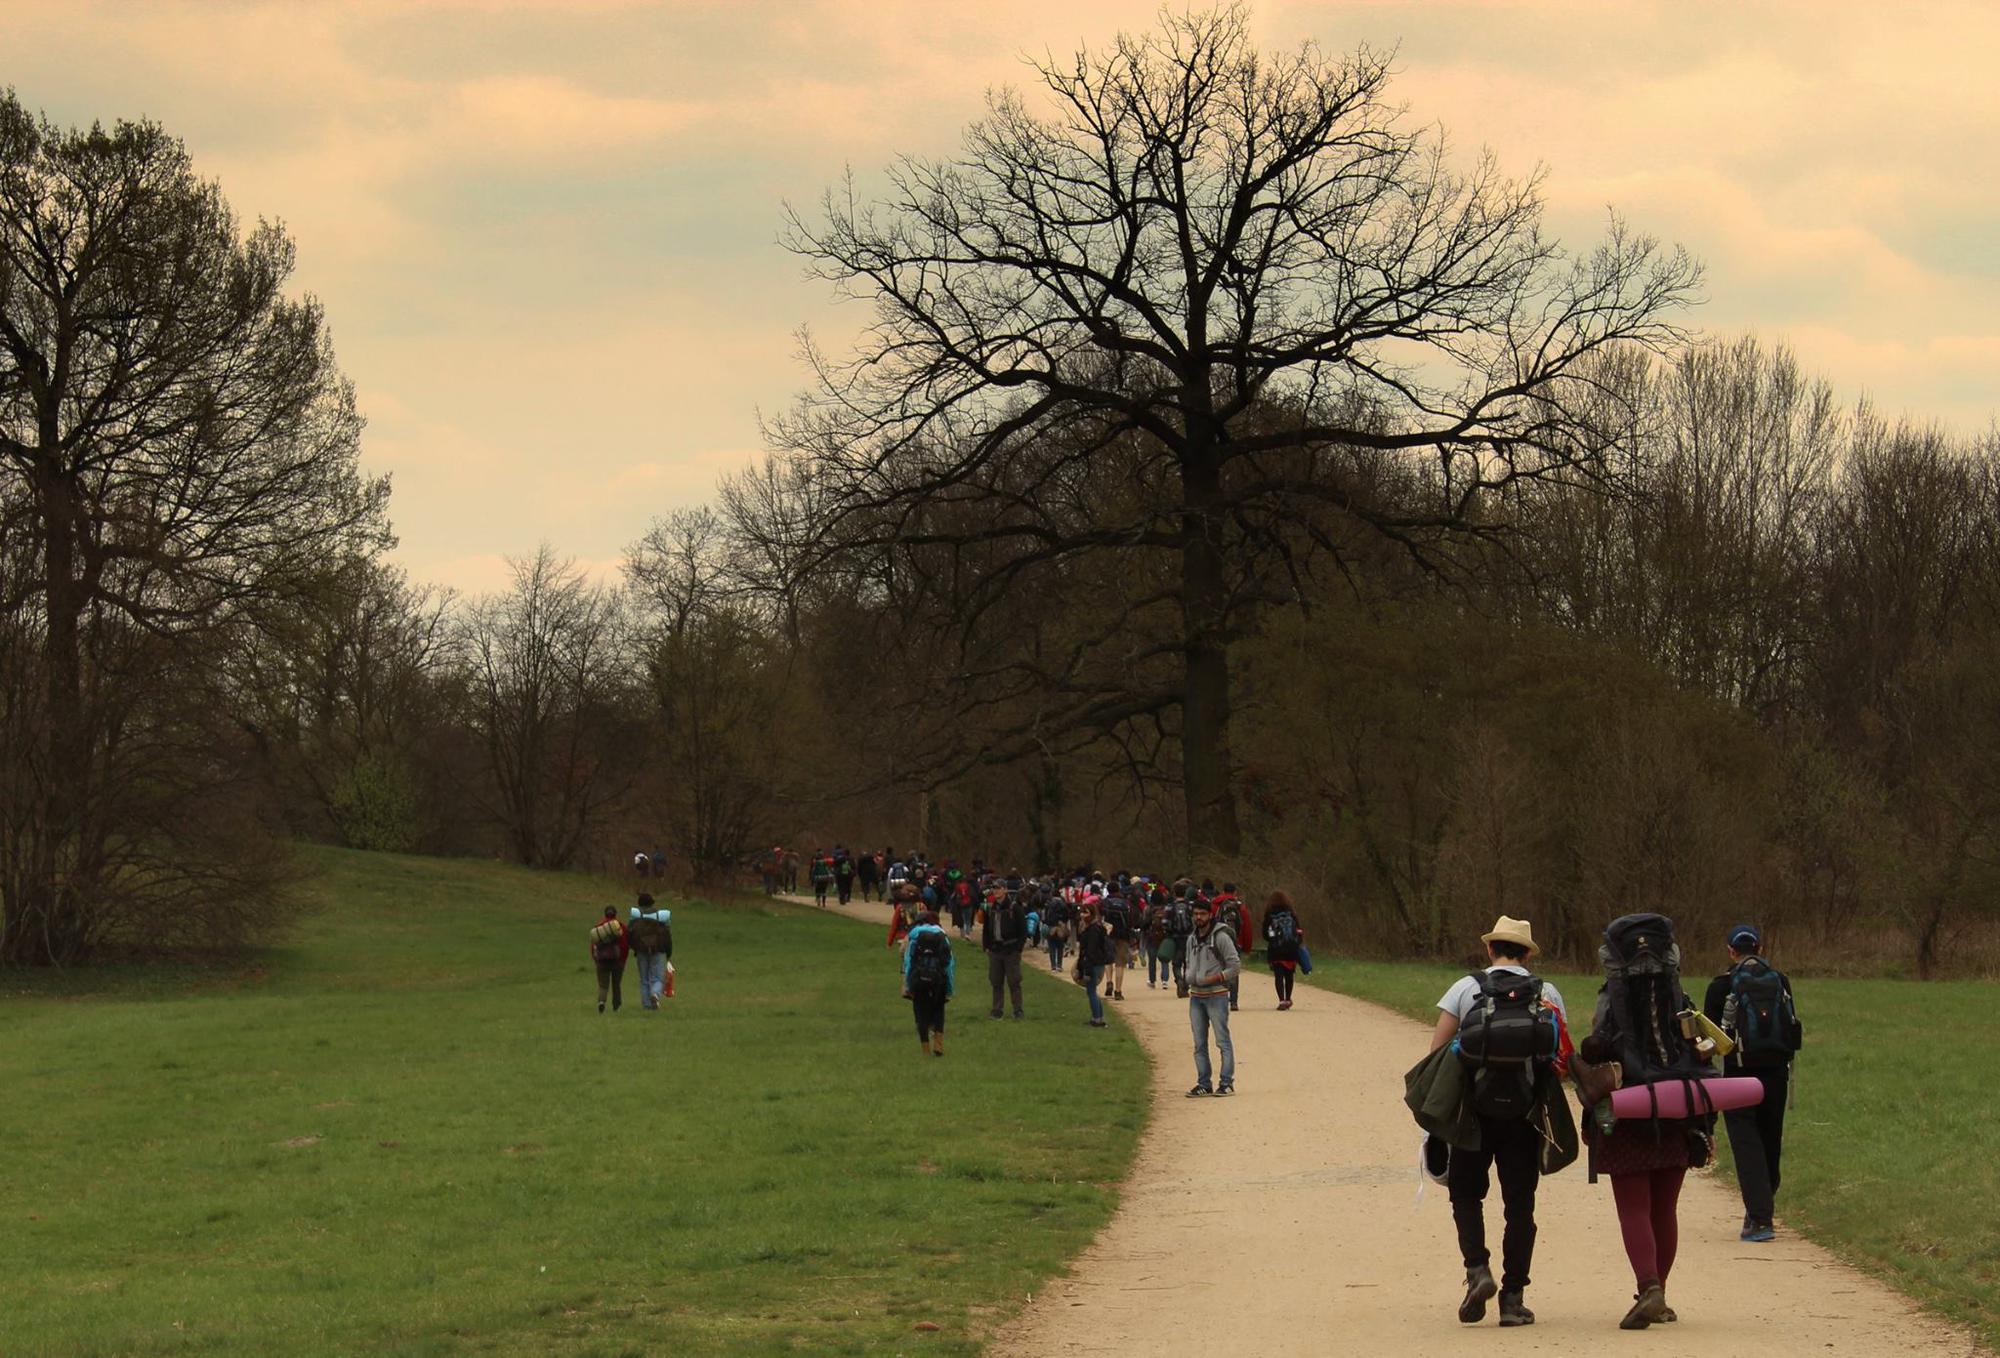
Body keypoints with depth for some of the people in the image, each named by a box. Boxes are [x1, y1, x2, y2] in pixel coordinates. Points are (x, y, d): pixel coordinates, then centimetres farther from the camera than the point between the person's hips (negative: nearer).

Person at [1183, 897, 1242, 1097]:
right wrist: (1188, 976, 3)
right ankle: (1203, 1084, 12)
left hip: (1216, 995, -7)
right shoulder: (1192, 939, 12)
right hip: (1195, 996, 7)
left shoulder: (1221, 937, -9)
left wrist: (1213, 979, -16)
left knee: (1223, 1041, -6)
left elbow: (1235, 966, -9)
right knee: (1199, 1044, 8)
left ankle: (1227, 1083, -5)